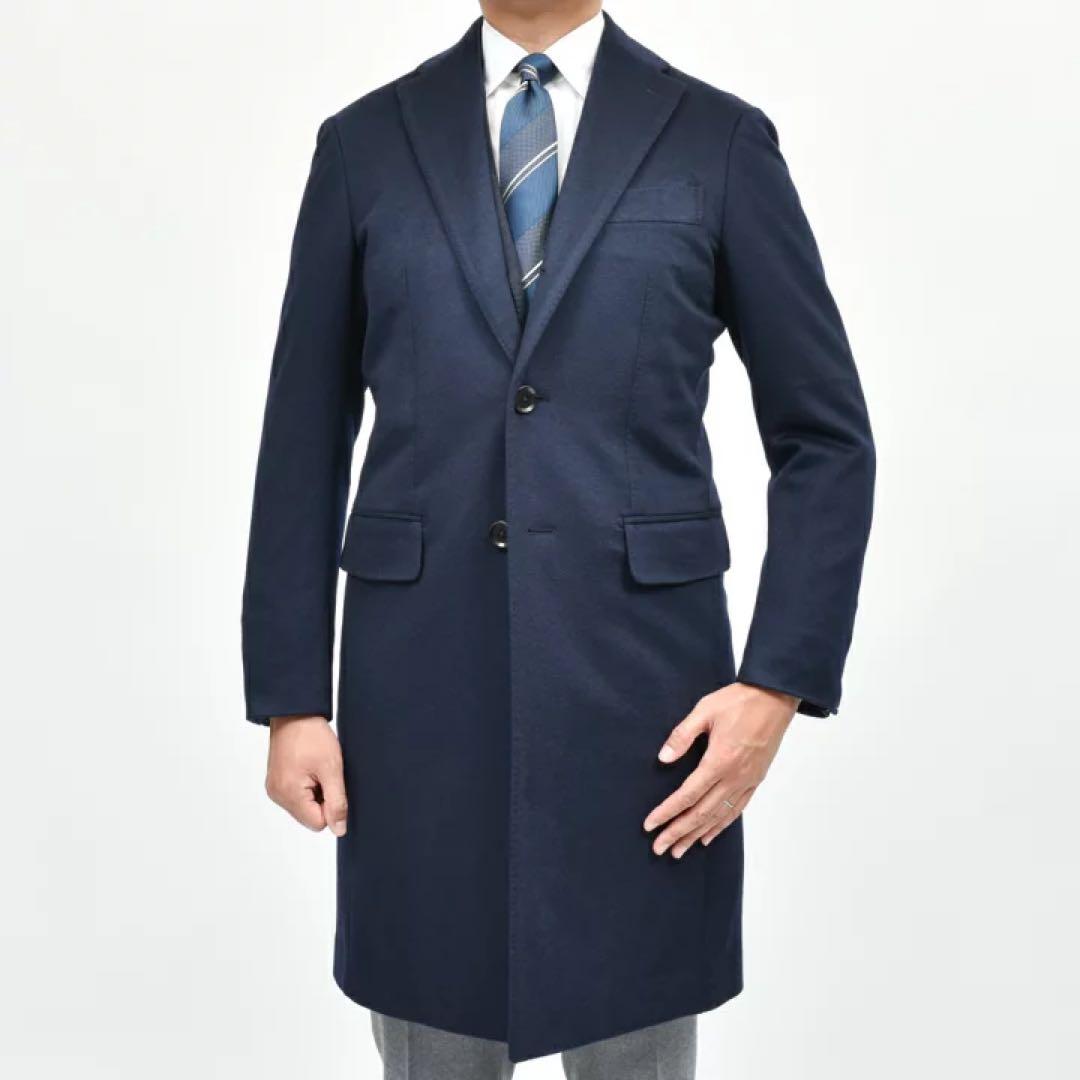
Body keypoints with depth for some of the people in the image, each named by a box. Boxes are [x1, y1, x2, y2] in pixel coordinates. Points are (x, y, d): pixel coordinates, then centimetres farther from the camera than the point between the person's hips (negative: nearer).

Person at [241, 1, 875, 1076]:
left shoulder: (720, 140, 2)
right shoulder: (365, 143, 7)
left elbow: (825, 440, 2)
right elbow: (304, 443, 7)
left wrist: (779, 683, -8)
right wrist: (289, 698, 3)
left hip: (640, 684, -1)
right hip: (420, 686, 1)